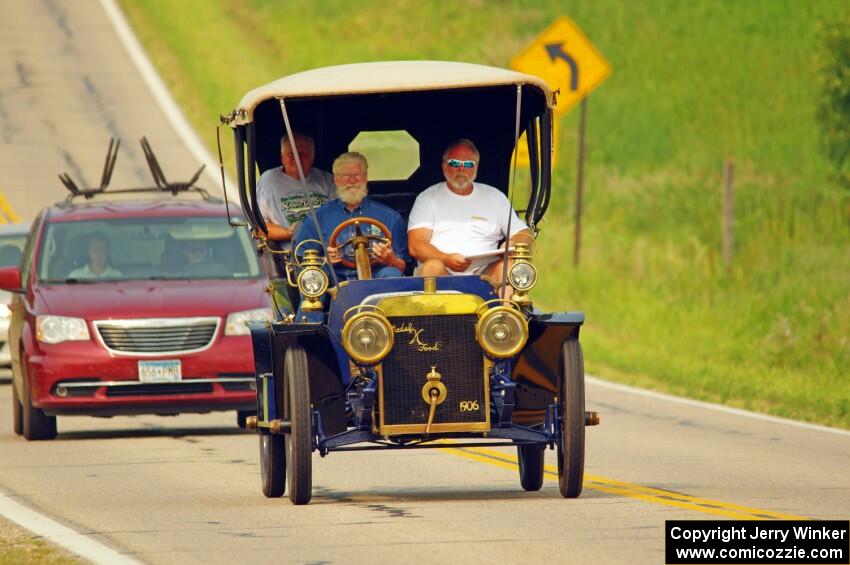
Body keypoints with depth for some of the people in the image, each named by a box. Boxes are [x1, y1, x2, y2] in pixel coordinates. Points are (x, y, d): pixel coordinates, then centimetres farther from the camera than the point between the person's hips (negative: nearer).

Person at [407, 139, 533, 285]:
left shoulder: (495, 197, 21)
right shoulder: (428, 198, 14)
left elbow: (524, 235, 19)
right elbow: (415, 246, 2)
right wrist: (446, 259, -20)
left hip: (483, 273, 2)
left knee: (506, 266, -29)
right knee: (433, 267, -35)